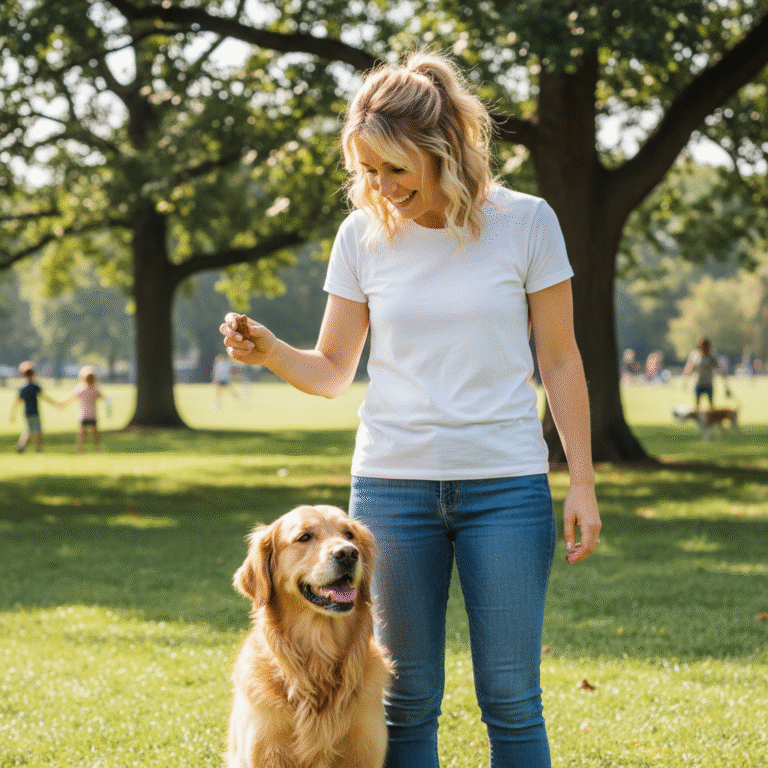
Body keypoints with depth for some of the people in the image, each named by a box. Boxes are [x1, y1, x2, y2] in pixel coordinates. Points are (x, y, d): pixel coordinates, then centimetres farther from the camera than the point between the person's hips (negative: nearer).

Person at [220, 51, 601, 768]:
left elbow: (559, 360, 2)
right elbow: (333, 370, 8)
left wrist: (581, 481, -2)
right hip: (391, 484, 2)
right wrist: (269, 352, -12)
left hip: (505, 485, -2)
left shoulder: (525, 222, -3)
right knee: (408, 698, 7)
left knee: (510, 699, 1)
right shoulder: (362, 233, 3)